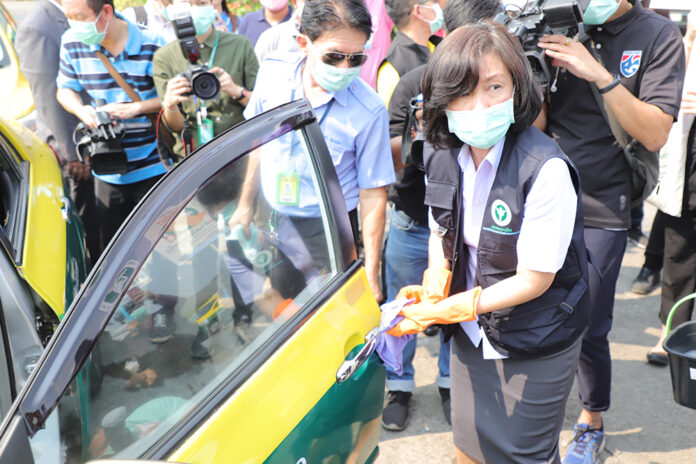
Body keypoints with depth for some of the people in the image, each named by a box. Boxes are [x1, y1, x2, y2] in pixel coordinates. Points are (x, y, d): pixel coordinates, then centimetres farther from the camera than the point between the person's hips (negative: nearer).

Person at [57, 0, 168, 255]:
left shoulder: (151, 44, -11)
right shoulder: (72, 43, 0)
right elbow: (65, 89, 14)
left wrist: (135, 108, -17)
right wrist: (81, 110, -9)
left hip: (153, 168, -3)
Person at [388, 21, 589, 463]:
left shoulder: (546, 169, -28)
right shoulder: (441, 154, -9)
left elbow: (534, 279, -23)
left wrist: (442, 309, -22)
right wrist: (432, 290, -11)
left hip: (535, 347, -5)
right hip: (471, 333, 5)